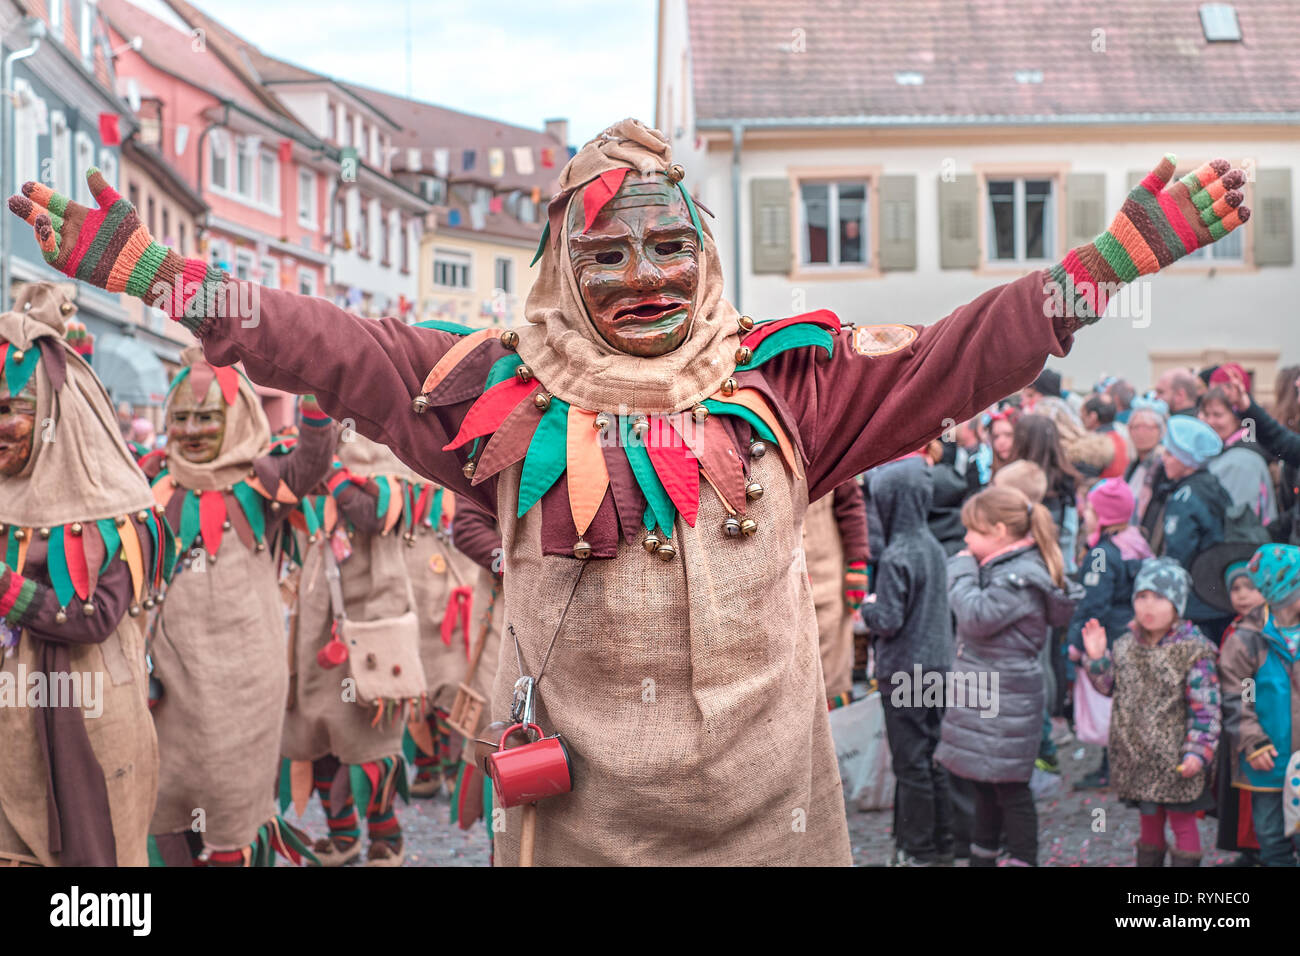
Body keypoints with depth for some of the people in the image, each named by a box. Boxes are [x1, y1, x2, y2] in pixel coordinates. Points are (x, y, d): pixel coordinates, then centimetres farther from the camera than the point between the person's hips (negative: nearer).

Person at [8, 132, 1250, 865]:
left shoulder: (784, 383, 6)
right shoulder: (505, 397, 3)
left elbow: (956, 355, 6)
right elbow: (331, 350, 2)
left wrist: (1123, 250, 2)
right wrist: (141, 267, -3)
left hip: (761, 787, 1)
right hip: (583, 795, -1)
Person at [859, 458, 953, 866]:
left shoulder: (896, 557, -20)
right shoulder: (933, 547, 5)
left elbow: (888, 621, -20)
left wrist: (868, 606, -1)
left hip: (904, 671, -8)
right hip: (936, 664, 8)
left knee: (911, 762, 3)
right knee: (933, 754, 16)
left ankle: (918, 848, 12)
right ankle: (944, 840, 25)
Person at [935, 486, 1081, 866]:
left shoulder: (1020, 577, -19)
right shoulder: (1000, 568, 11)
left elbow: (978, 617, -28)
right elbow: (975, 623, 18)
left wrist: (961, 571, -16)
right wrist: (965, 570, 6)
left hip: (1006, 702, -10)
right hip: (983, 695, 10)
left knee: (1009, 786, -2)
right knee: (985, 782, 20)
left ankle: (1023, 857, 7)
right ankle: (982, 856, 32)